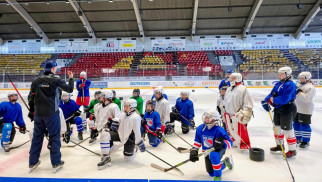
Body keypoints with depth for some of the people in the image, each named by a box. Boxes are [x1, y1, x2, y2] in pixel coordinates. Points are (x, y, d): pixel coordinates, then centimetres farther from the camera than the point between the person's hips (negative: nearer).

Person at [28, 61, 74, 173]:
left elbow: (31, 98, 9)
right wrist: (71, 78, 14)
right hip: (51, 113, -5)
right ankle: (56, 163, 11)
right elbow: (69, 89, -2)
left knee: (37, 137, 15)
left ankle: (32, 163, 24)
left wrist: (32, 111, 18)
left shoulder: (36, 81, 6)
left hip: (38, 114, 5)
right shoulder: (56, 80, -8)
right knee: (54, 137, 5)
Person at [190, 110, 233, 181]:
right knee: (211, 174, 13)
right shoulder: (200, 129, -10)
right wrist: (194, 150, -3)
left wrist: (222, 143, -44)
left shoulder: (219, 130, -26)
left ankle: (218, 176, -18)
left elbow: (229, 143, -24)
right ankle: (225, 163, 41)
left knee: (213, 155, -42)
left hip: (219, 150, -6)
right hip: (207, 152, 6)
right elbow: (197, 141, 6)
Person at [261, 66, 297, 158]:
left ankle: (292, 150, 12)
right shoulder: (278, 84, 11)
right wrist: (266, 101, -6)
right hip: (278, 109, 9)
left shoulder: (290, 85, -17)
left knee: (287, 130, -2)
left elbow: (285, 99, -28)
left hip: (287, 110, -9)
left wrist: (273, 100, -19)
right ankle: (279, 146, 35)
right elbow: (272, 94, 10)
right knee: (277, 127, 18)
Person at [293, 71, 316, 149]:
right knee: (296, 124, 14)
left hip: (305, 110, -9)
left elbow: (306, 99, -25)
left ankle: (306, 141, 10)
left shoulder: (310, 87, -16)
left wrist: (299, 93, -26)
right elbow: (296, 96, 21)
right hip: (297, 108, 9)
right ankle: (298, 138, 29)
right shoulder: (300, 85, 12)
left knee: (304, 125, -2)